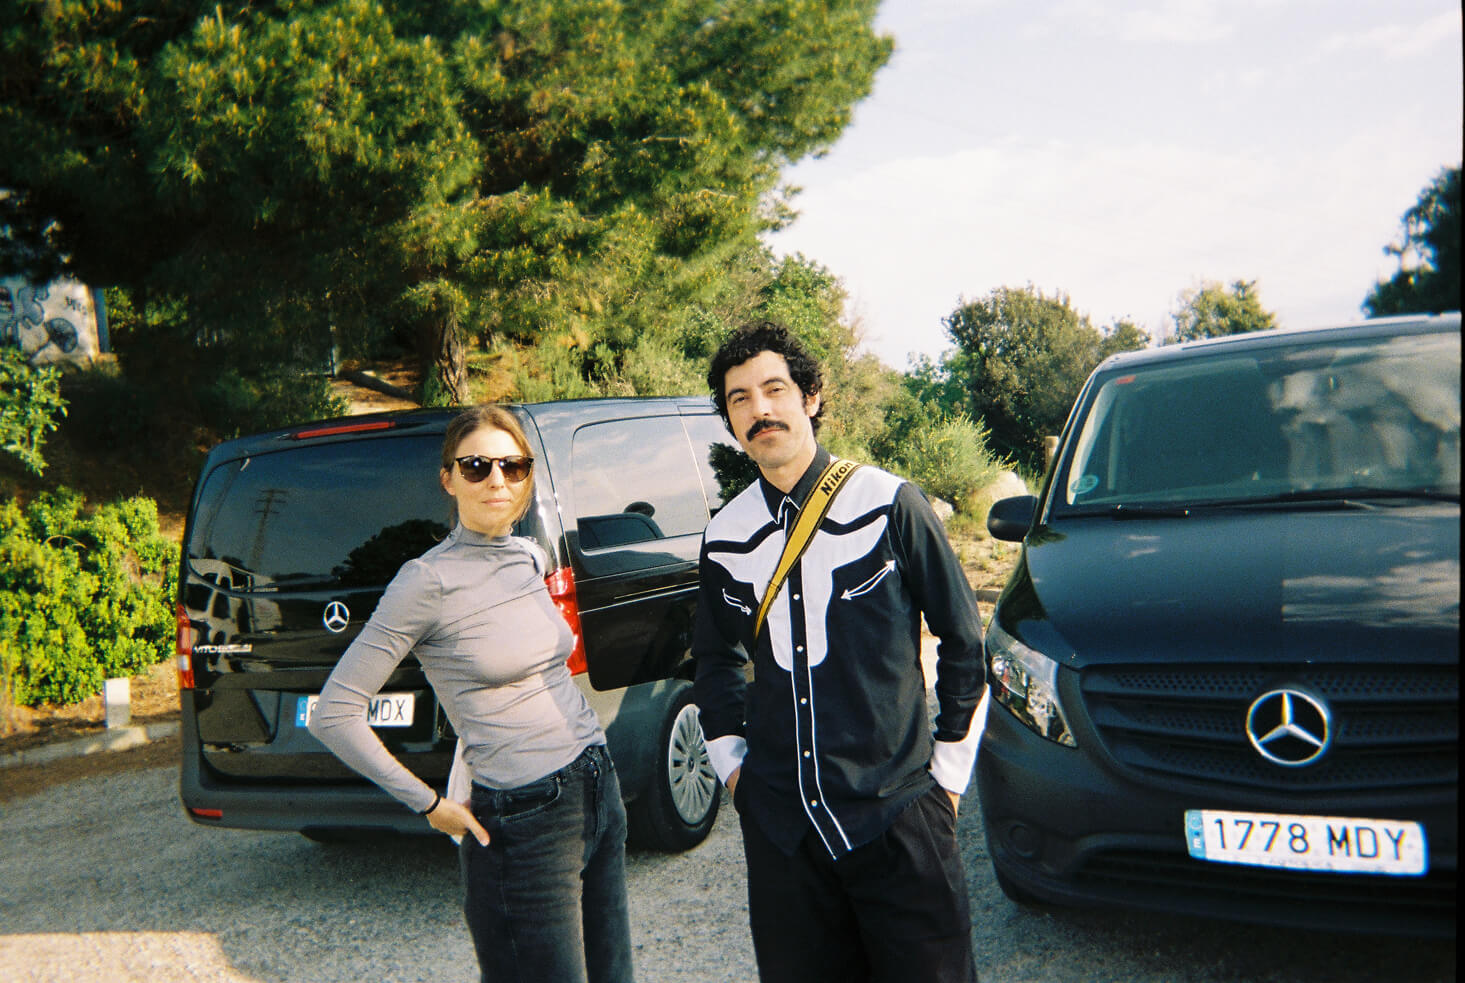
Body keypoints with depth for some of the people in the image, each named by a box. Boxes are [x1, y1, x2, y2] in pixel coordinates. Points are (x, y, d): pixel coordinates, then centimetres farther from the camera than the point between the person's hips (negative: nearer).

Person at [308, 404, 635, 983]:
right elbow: (334, 714, -13)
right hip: (522, 822, -7)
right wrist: (429, 805, -10)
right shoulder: (429, 581, -13)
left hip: (599, 790, 7)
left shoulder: (531, 558, 7)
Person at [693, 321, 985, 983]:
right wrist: (729, 759, 12)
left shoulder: (888, 504, -6)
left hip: (897, 812, -3)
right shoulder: (725, 537, 4)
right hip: (777, 822, 3)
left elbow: (963, 638, 1)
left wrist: (949, 767, 2)